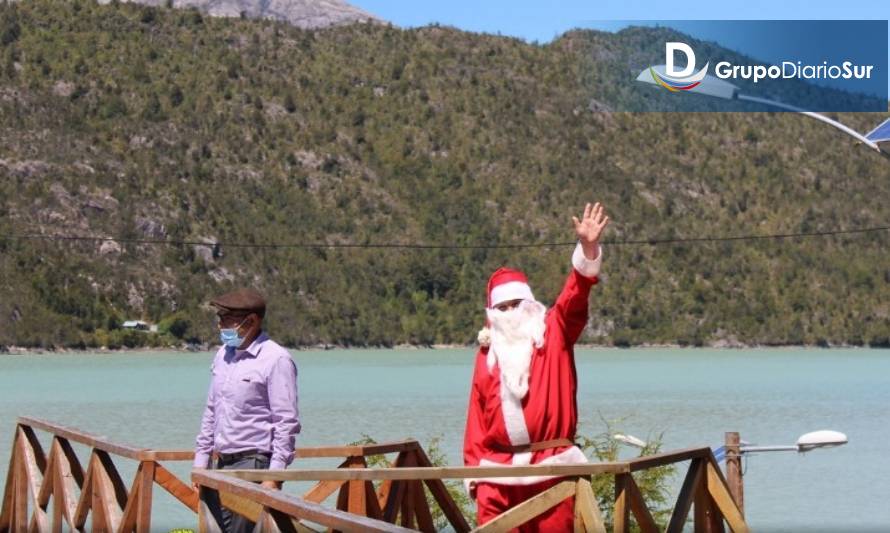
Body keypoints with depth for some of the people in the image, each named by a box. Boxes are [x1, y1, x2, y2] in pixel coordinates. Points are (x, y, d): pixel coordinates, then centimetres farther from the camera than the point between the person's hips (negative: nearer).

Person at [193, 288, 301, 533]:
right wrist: (201, 460, 16)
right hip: (223, 465, 8)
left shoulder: (275, 360, -11)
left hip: (254, 465, -8)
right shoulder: (223, 354, 13)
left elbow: (287, 423, -13)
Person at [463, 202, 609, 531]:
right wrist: (474, 466, 5)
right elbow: (477, 415, 11)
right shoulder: (488, 352, 11)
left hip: (552, 465, -2)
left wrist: (588, 248, -25)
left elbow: (575, 297, -10)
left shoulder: (554, 334, 5)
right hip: (498, 470, 2)